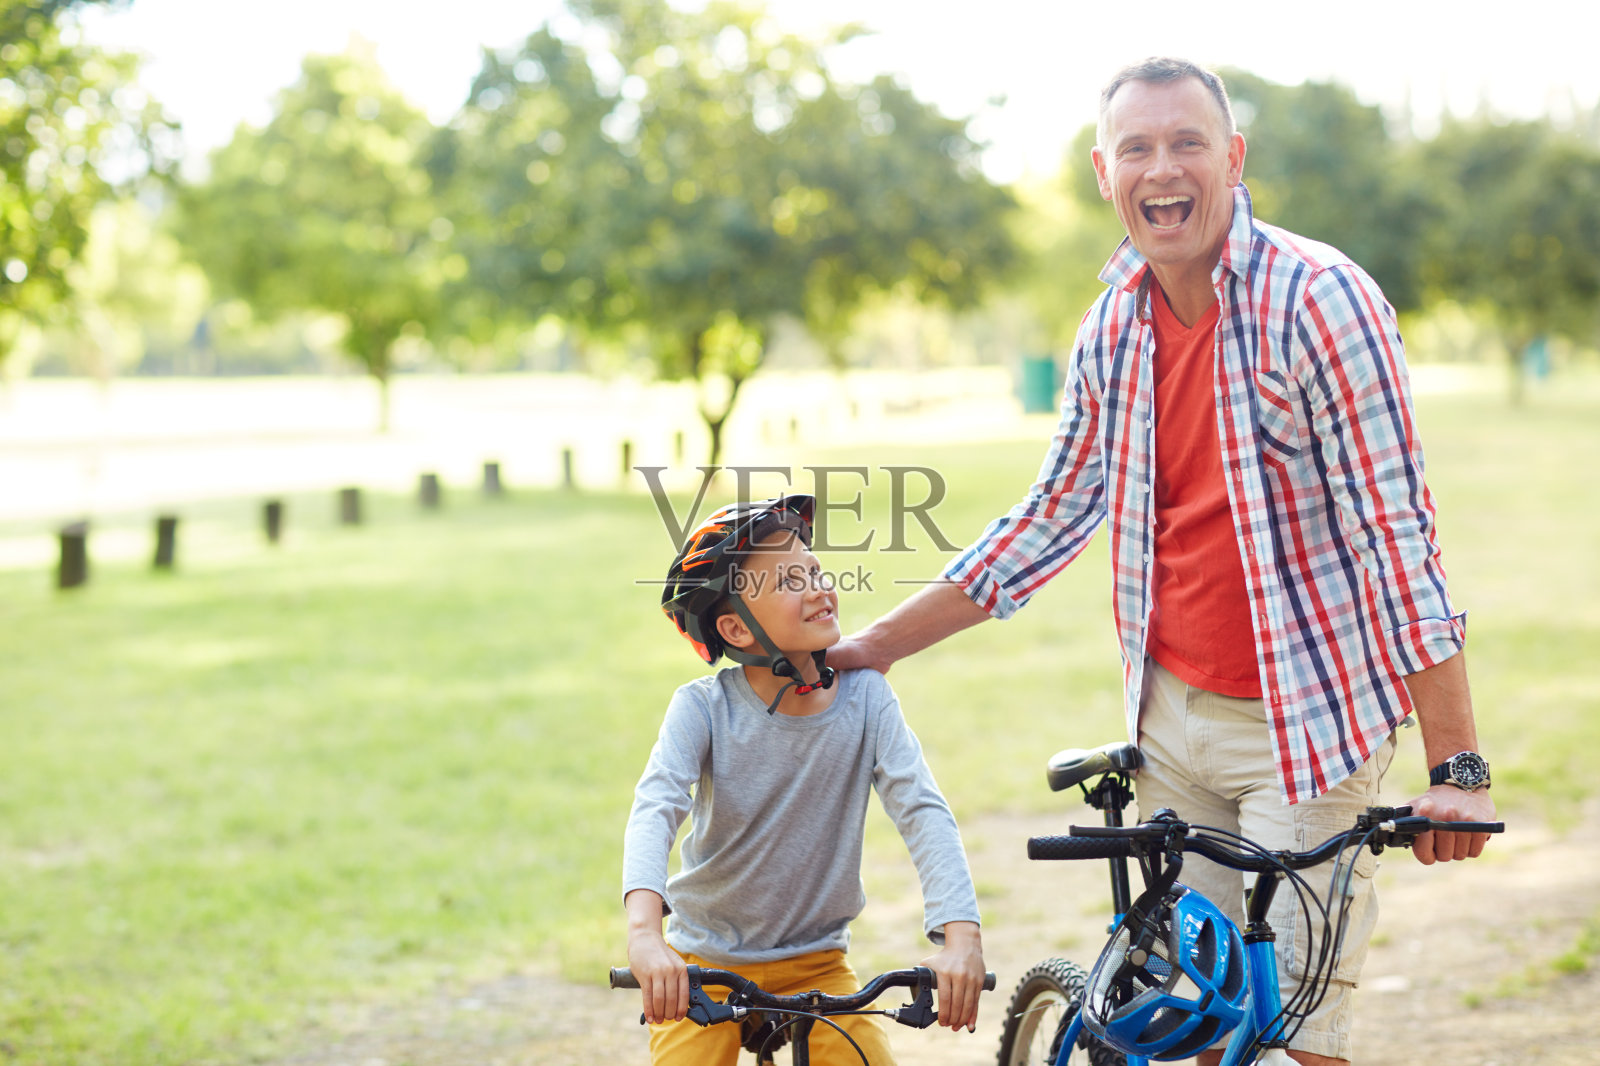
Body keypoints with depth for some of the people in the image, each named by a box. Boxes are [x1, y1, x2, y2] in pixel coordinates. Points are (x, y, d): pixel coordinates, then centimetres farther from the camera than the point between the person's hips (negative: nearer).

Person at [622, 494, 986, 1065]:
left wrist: (961, 934, -34)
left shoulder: (865, 697, -9)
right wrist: (644, 931, -47)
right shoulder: (704, 707, -14)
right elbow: (656, 806, -28)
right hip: (703, 962, -1)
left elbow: (923, 810, -18)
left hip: (816, 967, 1)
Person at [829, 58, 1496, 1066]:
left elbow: (1399, 531, -16)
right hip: (1173, 718, 6)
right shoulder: (1114, 325, 5)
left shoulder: (1317, 297, -14)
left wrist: (1456, 765, -20)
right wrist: (874, 644, 17)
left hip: (1308, 719, -6)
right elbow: (1053, 516, 16)